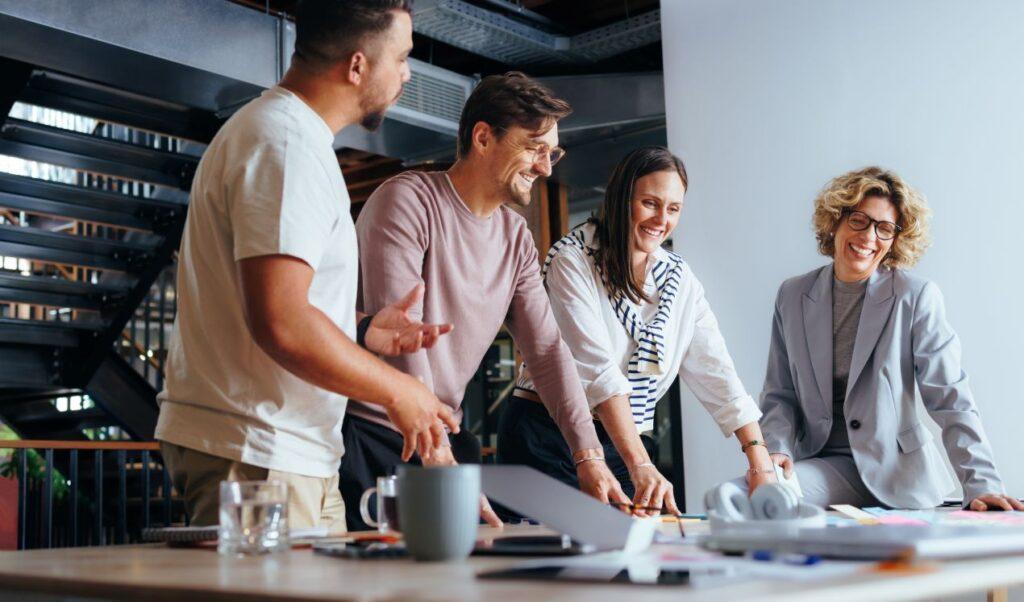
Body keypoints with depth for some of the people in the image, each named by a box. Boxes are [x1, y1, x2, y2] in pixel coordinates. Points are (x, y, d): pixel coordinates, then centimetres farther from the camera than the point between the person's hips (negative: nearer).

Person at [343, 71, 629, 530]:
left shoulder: (516, 238, 10)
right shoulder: (409, 200, -13)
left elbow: (547, 349, 8)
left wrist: (588, 456, -2)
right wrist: (440, 462, -24)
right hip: (368, 436, -6)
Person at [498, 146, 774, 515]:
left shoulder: (680, 281, 10)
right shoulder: (572, 260, -8)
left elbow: (716, 374, 4)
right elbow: (597, 368, -19)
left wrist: (758, 458, -8)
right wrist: (640, 466, -27)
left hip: (627, 449, 5)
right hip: (547, 436, -4)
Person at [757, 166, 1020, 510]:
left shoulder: (916, 298, -5)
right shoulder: (793, 297, 6)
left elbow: (950, 400, -8)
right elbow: (780, 395, 8)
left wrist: (980, 485, -16)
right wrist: (776, 449, -10)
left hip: (899, 476, -3)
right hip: (826, 466, 3)